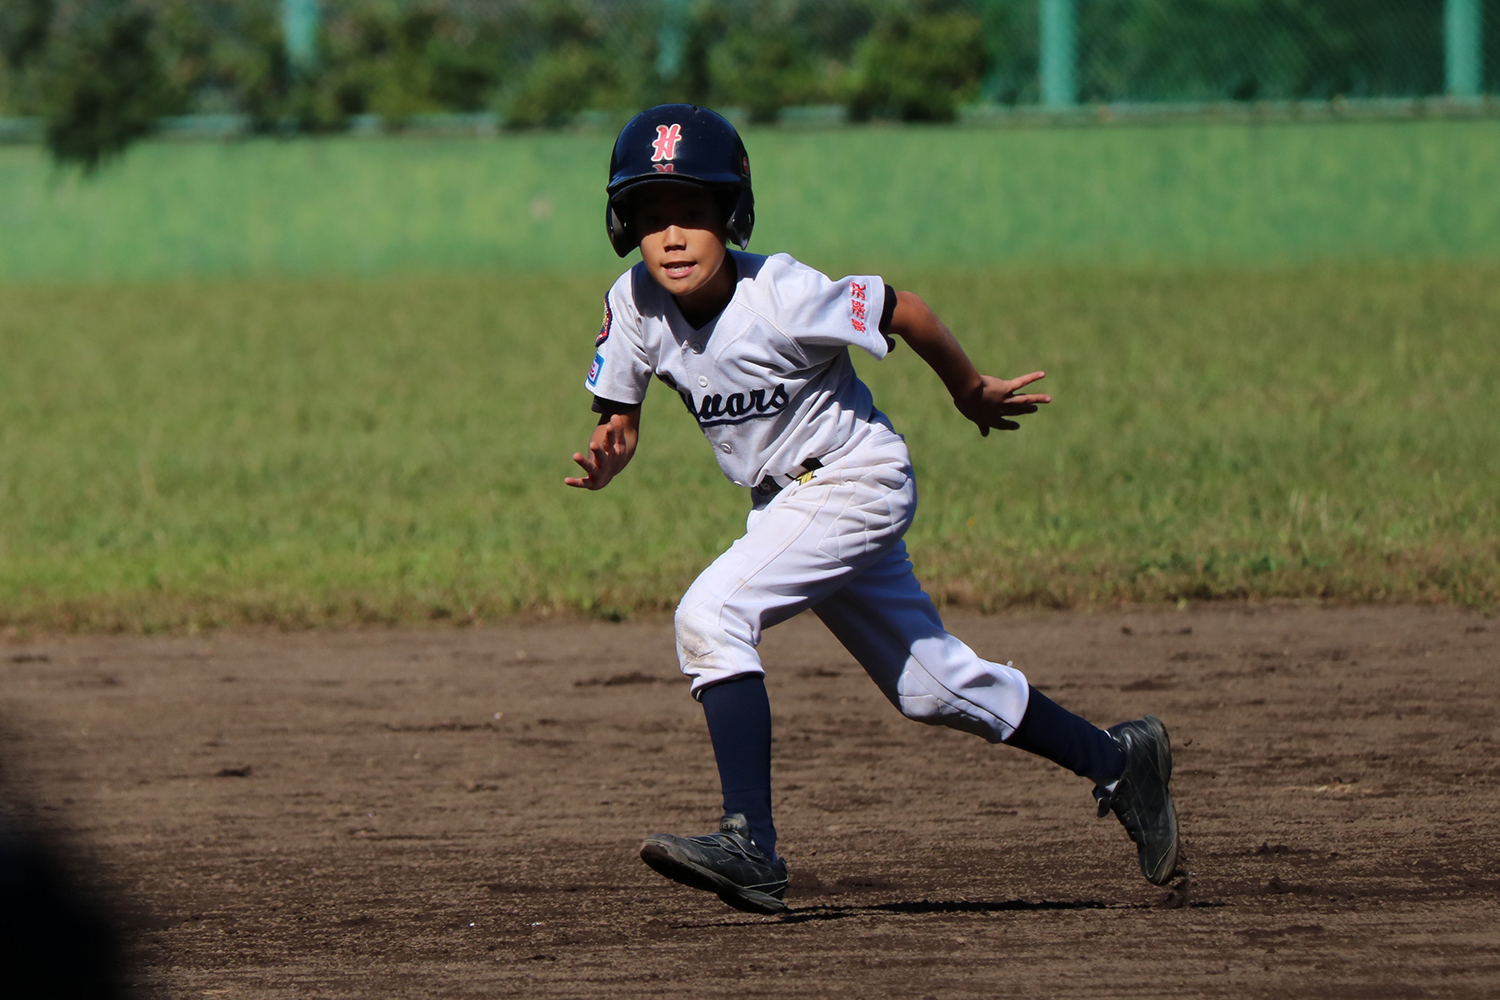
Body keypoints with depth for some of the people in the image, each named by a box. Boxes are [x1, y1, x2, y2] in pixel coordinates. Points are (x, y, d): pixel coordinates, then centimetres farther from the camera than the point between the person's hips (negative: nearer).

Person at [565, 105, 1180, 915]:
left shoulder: (781, 297, -27)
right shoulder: (635, 304, -11)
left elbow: (901, 311, -13)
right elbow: (619, 423, -2)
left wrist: (971, 391, 3)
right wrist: (603, 458, -27)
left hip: (857, 478, -7)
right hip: (783, 501, 7)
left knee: (711, 615, -25)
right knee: (928, 683, 17)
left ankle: (750, 845, -27)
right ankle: (1118, 762, 34)